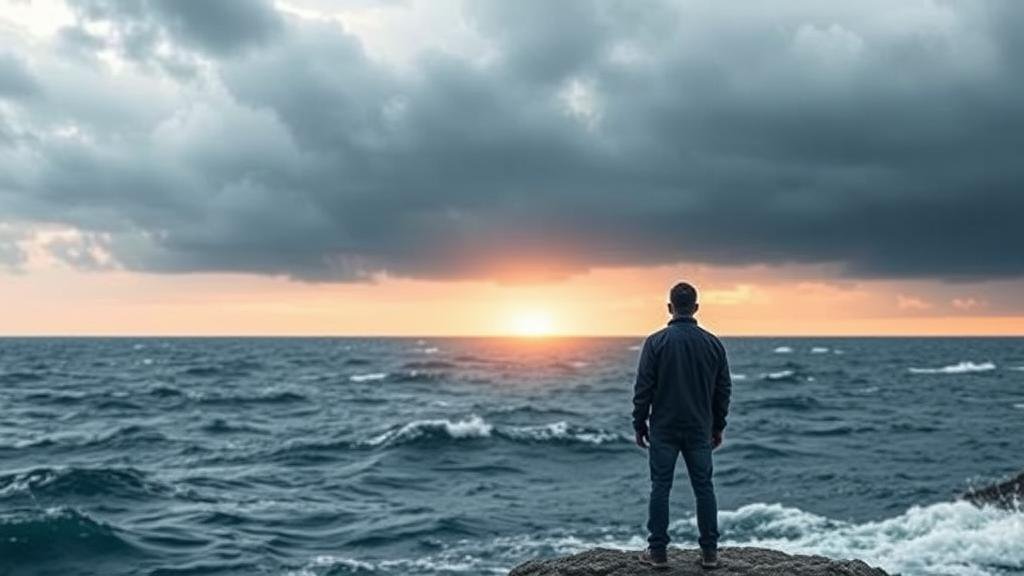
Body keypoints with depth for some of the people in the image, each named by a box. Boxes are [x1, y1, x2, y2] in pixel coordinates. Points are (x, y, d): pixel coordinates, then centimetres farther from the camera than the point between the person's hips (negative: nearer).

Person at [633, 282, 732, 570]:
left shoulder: (656, 342, -8)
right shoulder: (713, 343, 1)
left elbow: (643, 388, -8)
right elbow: (724, 390, 6)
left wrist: (639, 424, 2)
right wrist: (718, 427, 16)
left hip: (663, 429, -2)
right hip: (700, 430, 2)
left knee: (660, 488, 4)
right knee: (704, 488, 8)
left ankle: (658, 551, 6)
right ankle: (709, 552, 10)